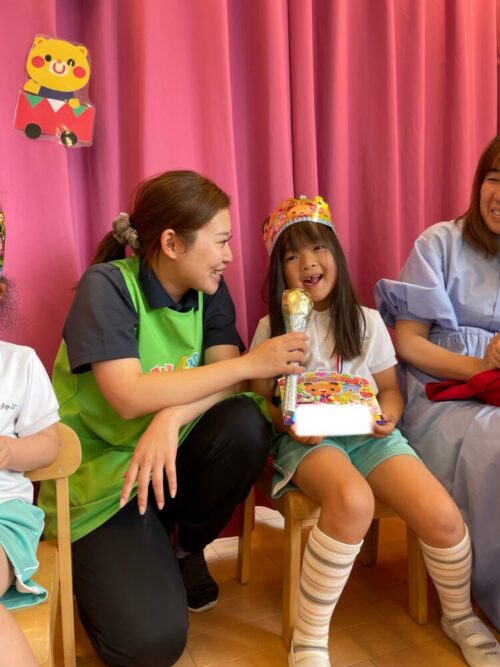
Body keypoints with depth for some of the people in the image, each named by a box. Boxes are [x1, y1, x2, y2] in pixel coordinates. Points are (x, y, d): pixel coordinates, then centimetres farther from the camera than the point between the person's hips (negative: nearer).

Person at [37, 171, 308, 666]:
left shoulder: (209, 291, -1)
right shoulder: (107, 285, -18)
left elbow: (225, 383, -11)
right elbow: (130, 397, -29)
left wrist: (172, 418, -32)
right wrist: (250, 363, -26)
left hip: (172, 456, 5)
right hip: (101, 473, -5)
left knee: (245, 424, -26)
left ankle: (185, 549, 2)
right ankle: (96, 564, 15)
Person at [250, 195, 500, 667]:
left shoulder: (367, 321, 8)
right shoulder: (271, 328, 4)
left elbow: (390, 389, 13)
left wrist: (387, 416, -10)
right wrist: (287, 423, -16)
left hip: (368, 434, 3)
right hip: (306, 439, -2)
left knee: (442, 517, -21)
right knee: (352, 501, -38)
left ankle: (459, 616, 13)